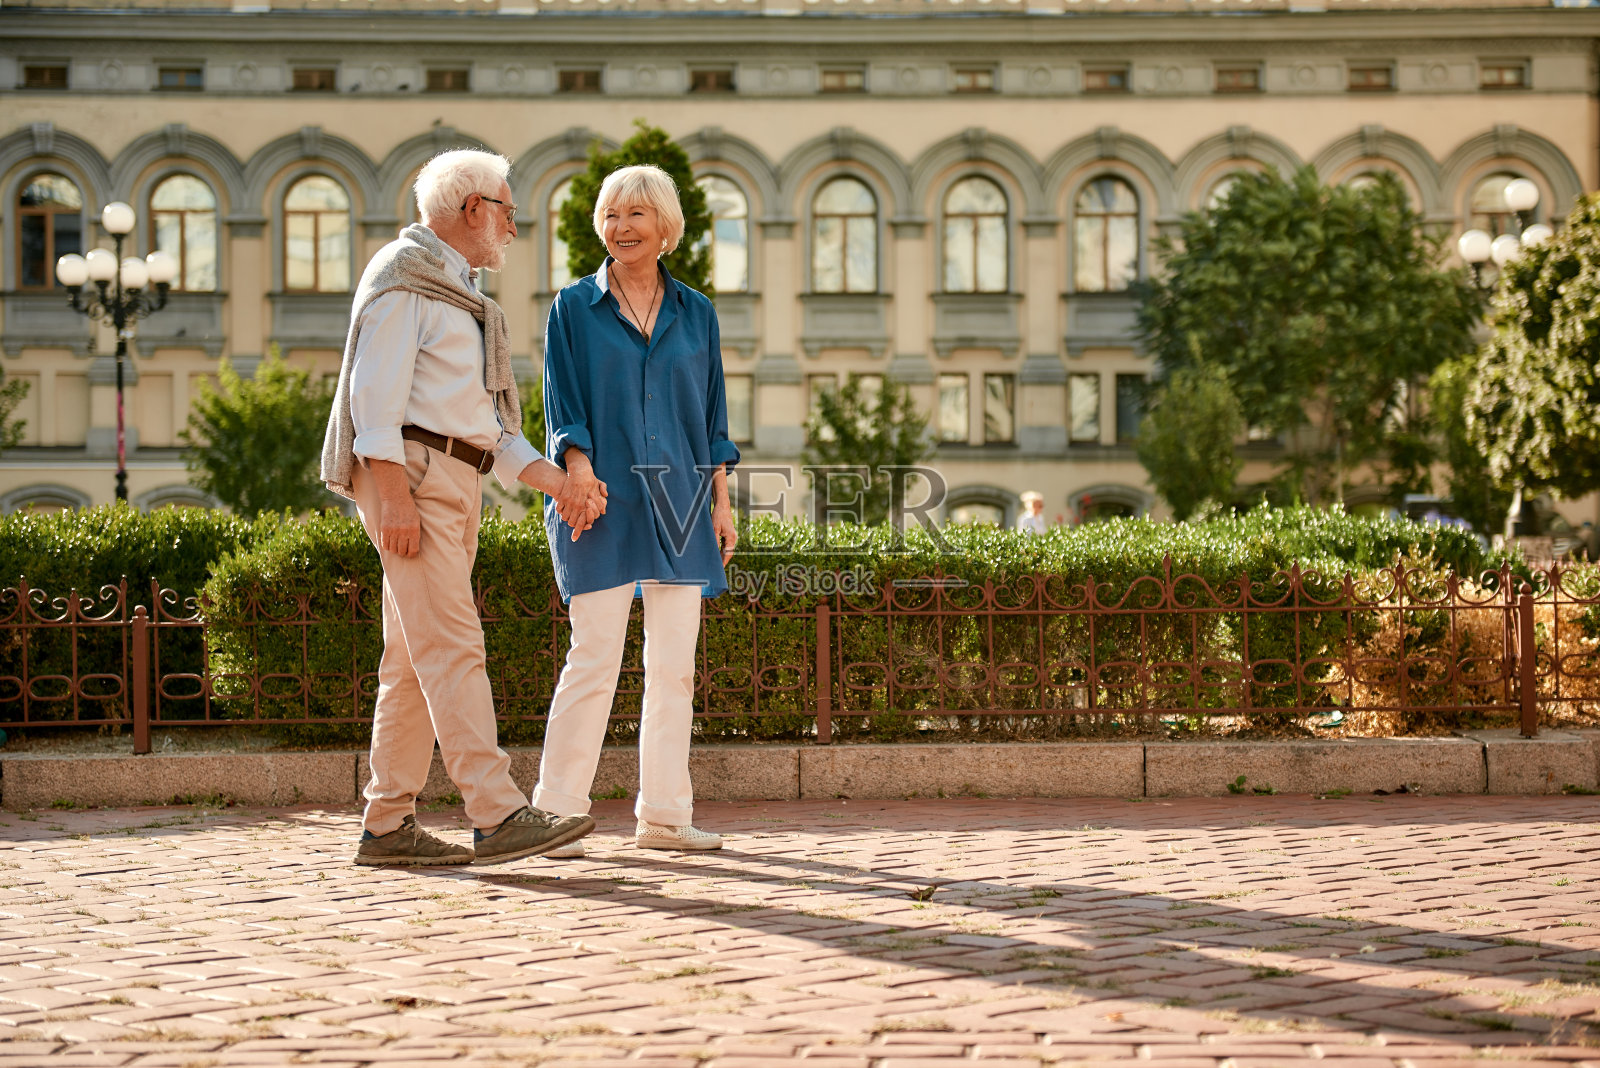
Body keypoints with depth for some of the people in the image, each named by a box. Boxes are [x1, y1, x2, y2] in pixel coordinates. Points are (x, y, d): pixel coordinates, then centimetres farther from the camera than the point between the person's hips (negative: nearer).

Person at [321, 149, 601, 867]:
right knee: (452, 646, -15)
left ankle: (387, 827, 8)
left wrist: (558, 482, 13)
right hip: (410, 473, -10)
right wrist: (393, 495, -22)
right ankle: (499, 817, -21)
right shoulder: (404, 271, -2)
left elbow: (486, 421, 24)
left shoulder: (460, 292, 27)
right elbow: (376, 386, -13)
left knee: (415, 660, 7)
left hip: (453, 485, 10)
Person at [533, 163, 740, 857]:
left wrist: (723, 501, 8)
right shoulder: (574, 308, 6)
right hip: (604, 501, -3)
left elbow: (713, 415, 15)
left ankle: (664, 814, 9)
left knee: (674, 664, 3)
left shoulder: (695, 314, 14)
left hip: (679, 503, 3)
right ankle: (557, 812, -1)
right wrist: (578, 468, -17)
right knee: (595, 659, -8)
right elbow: (564, 405, 0)